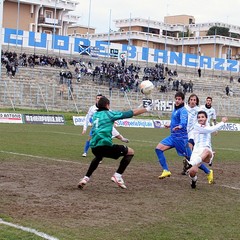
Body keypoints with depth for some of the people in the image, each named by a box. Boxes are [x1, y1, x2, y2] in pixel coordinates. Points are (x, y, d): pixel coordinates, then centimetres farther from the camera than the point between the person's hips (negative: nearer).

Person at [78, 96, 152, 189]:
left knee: (98, 157, 41)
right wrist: (146, 109, 16)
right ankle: (118, 175, 1)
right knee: (130, 152, 8)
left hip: (94, 147, 7)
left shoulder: (95, 115, 20)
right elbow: (132, 113, 5)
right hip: (105, 145, -7)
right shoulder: (109, 114, 3)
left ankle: (86, 178, 30)